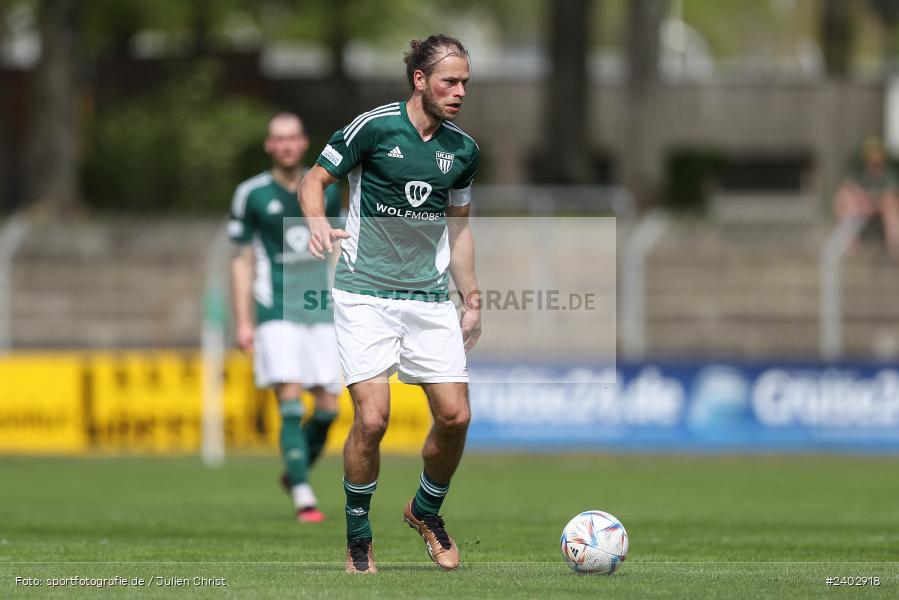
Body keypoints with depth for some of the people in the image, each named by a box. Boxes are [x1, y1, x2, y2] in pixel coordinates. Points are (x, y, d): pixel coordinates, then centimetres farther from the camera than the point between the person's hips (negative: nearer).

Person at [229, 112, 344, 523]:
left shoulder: (326, 189, 9)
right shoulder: (252, 195, 1)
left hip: (321, 313, 3)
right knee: (290, 399, -15)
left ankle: (296, 473, 25)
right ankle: (303, 496, -14)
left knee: (328, 406, 0)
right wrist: (242, 323, 0)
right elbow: (241, 260, 5)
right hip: (276, 313, -3)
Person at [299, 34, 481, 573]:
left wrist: (472, 299, 19)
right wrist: (318, 224, -19)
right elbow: (315, 179, 1)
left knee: (455, 417, -4)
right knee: (372, 418, -15)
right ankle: (358, 537, 6)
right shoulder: (374, 127, -8)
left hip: (431, 297, 5)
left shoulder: (464, 150, 8)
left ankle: (426, 511, 25)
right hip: (366, 292, -4)